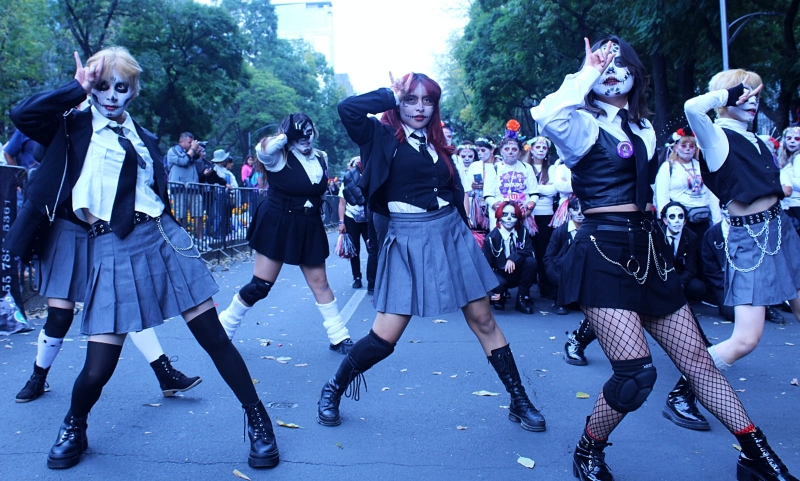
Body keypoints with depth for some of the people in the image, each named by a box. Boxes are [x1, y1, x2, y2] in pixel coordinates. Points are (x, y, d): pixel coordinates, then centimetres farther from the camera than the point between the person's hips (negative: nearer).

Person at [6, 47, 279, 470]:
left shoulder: (143, 138, 17)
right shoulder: (74, 128, 7)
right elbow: (22, 114, -12)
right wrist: (78, 87, -6)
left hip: (161, 239, 3)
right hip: (111, 251, -2)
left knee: (214, 337, 0)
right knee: (98, 367, -3)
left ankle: (258, 421, 13)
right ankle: (74, 428, 30)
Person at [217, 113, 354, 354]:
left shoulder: (322, 158, 5)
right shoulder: (278, 156, -12)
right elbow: (262, 150, -35)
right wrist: (286, 136, -27)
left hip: (309, 228, 5)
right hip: (277, 225, -5)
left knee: (319, 281, 8)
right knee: (260, 285, -2)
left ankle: (339, 337, 17)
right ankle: (223, 329, 17)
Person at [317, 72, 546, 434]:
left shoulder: (436, 142, 14)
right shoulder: (382, 136, 1)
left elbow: (455, 192, 17)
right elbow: (347, 108, -17)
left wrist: (463, 232, 15)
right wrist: (392, 95, -6)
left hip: (450, 234, 5)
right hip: (407, 241, -4)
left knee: (483, 320, 8)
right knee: (385, 337, -5)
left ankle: (520, 402, 20)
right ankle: (334, 389, 20)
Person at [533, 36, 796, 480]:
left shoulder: (643, 127, 18)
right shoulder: (583, 124, -2)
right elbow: (546, 116, -26)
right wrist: (586, 75, -13)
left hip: (647, 249, 6)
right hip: (602, 252, -6)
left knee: (696, 357, 8)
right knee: (636, 370, -15)